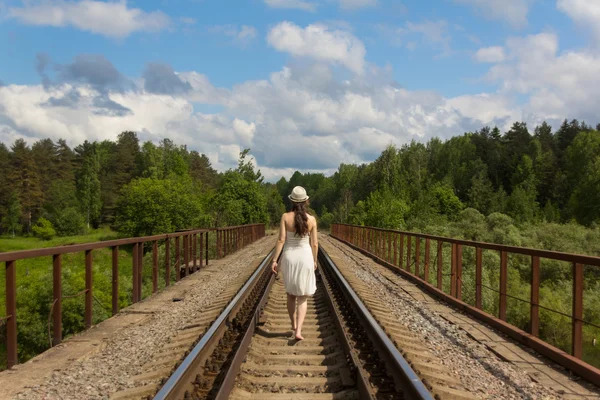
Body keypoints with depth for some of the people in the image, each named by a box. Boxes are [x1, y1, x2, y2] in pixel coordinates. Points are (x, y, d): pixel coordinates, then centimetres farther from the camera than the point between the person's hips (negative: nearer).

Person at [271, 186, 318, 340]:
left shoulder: (285, 217, -10)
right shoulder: (311, 219, -7)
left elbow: (281, 240, -13)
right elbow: (314, 243, -2)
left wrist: (274, 260, -8)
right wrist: (315, 260, 13)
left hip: (289, 257, 1)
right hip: (305, 258, -1)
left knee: (291, 293, 22)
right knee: (302, 298, 7)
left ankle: (294, 324, 35)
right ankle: (298, 331, -6)